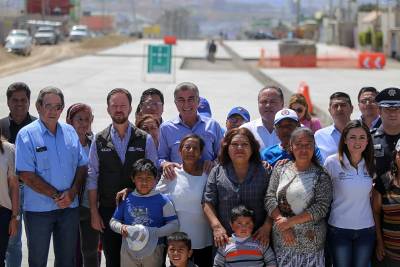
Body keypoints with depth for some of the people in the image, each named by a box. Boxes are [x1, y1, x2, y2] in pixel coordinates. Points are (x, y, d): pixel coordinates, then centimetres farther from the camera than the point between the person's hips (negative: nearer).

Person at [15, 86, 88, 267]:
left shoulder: (70, 132, 7)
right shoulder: (27, 135, -8)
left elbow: (82, 166, 7)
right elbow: (27, 175, -13)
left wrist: (72, 193, -10)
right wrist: (56, 196, -15)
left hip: (69, 207, 4)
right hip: (38, 209, -4)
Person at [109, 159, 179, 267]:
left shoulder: (163, 200, -5)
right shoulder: (126, 200, 2)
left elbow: (174, 225, -8)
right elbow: (113, 221, 10)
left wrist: (154, 232, -22)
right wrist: (121, 227, -13)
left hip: (153, 250, -2)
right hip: (128, 250, 2)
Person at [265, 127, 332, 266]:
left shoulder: (321, 175, -3)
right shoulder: (281, 168, 6)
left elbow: (321, 207, -11)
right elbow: (270, 198, 1)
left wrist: (289, 221, -15)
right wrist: (282, 224, -12)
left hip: (310, 242, -2)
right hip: (281, 239, 3)